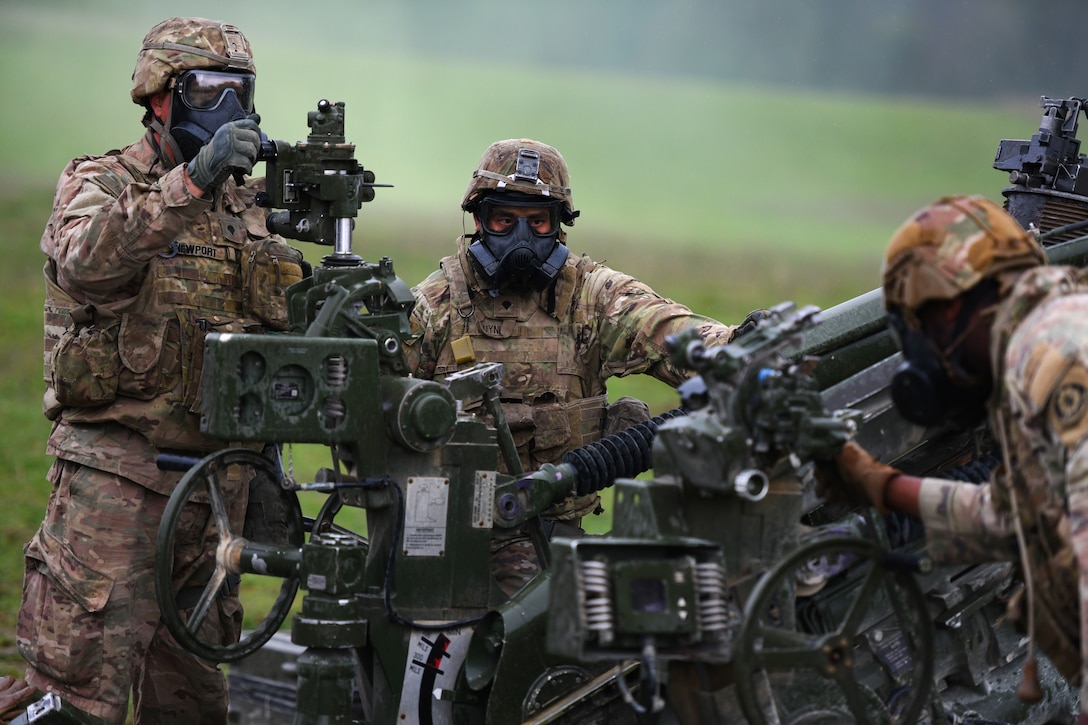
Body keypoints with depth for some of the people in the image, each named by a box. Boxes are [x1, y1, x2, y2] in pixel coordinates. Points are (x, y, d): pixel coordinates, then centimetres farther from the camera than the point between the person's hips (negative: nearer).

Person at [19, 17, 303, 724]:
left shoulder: (245, 205, 15)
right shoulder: (101, 183, -3)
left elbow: (273, 327, 20)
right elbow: (85, 263, -26)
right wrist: (191, 179, -32)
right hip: (116, 473, -6)